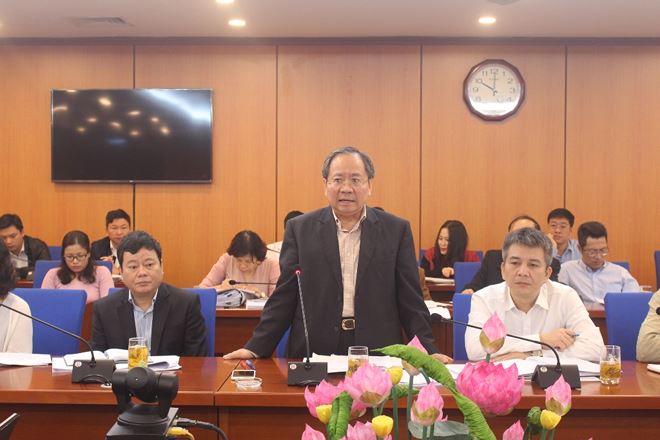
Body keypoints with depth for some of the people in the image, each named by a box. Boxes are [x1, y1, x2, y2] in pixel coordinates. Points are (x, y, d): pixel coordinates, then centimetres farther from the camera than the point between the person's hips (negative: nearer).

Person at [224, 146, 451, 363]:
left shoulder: (396, 230, 6)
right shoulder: (300, 229, 6)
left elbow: (410, 300, 6)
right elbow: (284, 297, 6)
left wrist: (428, 351, -2)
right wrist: (256, 348, -1)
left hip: (378, 356, 0)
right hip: (313, 353, 0)